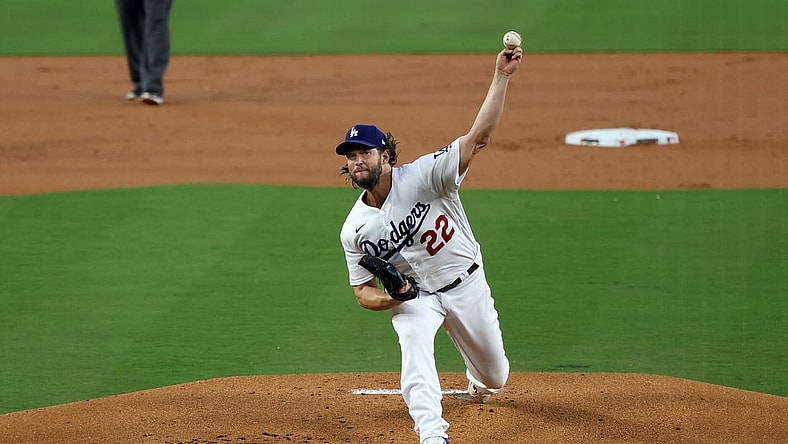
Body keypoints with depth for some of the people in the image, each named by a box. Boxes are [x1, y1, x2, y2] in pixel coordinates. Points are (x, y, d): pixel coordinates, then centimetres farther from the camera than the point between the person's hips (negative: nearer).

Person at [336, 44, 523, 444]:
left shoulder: (422, 176, -22)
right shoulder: (354, 230, -11)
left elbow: (478, 135, -30)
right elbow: (363, 292, -3)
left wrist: (501, 76, -40)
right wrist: (390, 298, -28)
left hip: (466, 283, 0)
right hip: (413, 296, 0)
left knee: (493, 373, 16)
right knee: (416, 352, -32)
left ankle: (478, 383, 54)